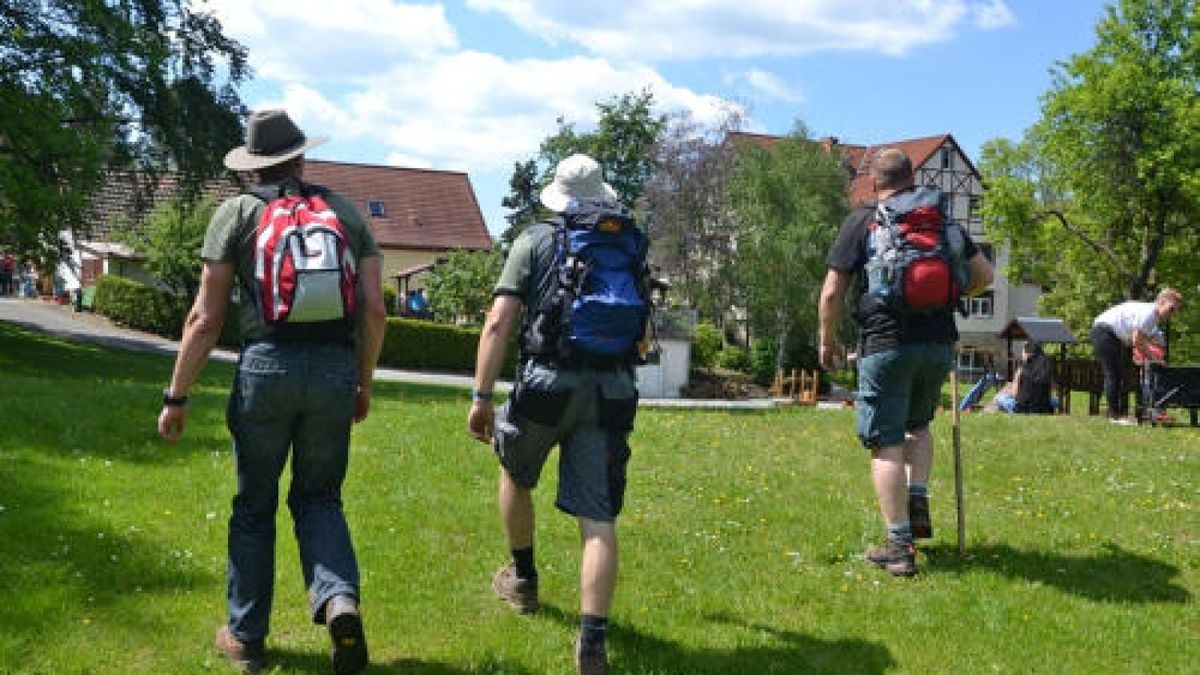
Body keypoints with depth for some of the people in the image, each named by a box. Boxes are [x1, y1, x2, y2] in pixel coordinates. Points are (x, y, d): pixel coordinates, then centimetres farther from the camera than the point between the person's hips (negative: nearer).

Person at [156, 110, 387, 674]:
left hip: (266, 365, -2)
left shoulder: (238, 212, 5)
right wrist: (364, 384, 18)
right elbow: (375, 311, 7)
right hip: (336, 371, 2)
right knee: (318, 496, 16)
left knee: (254, 505, 13)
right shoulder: (346, 212, 12)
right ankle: (339, 599, -9)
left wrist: (176, 396, 7)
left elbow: (205, 318, 1)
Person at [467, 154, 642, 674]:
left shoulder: (534, 241, 5)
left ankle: (523, 579, 42)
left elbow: (499, 321, -5)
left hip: (548, 382, -1)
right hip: (611, 389, 2)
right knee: (598, 517, 0)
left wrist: (481, 396, -5)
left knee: (515, 474, 27)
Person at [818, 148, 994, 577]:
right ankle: (918, 502, 9)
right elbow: (983, 274, 13)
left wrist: (827, 341, 10)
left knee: (886, 444, 0)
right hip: (939, 342, 4)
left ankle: (899, 546, -2)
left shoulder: (861, 221, 3)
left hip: (885, 344, -4)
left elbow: (832, 292, -2)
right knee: (918, 424, 27)